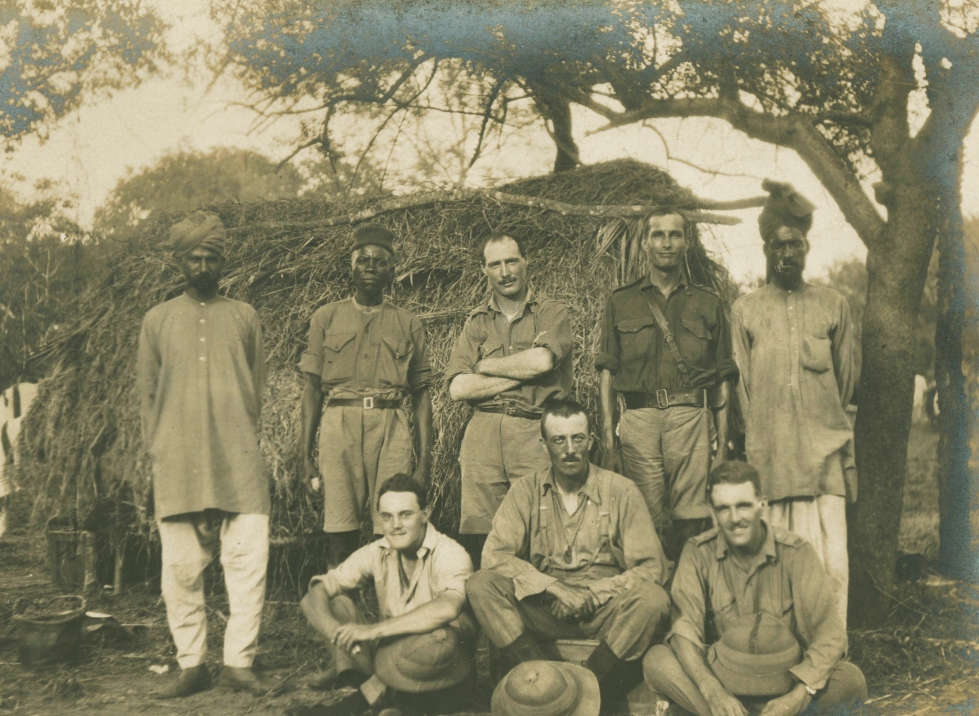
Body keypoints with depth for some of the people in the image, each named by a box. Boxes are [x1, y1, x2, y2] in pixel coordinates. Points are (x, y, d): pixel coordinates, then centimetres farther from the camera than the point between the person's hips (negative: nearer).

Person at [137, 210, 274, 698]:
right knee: (181, 568, 1)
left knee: (249, 561, -5)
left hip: (239, 464, 0)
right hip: (178, 465, 0)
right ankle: (192, 665, 13)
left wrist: (247, 443, 7)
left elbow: (257, 388, 13)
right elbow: (147, 392, 12)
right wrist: (156, 451, 5)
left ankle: (239, 661, 5)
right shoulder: (157, 320, 11)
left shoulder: (244, 317, 11)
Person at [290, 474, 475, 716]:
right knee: (331, 601, -6)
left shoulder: (450, 553, -17)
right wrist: (336, 633, -27)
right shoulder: (376, 553, -3)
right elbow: (315, 594, -6)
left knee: (440, 637, -39)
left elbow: (447, 608, -38)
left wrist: (374, 630, -36)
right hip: (391, 652, 4)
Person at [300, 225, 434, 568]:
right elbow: (311, 388, 11)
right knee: (340, 531, -3)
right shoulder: (326, 318, 13)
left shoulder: (408, 324, 14)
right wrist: (306, 456, 4)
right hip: (339, 421, 0)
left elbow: (422, 394, 12)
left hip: (391, 425, 0)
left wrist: (425, 458, 2)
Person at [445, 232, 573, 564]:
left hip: (534, 434, -2)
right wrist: (522, 371, -3)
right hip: (483, 434, 2)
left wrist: (486, 367, 1)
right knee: (479, 539, 0)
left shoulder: (551, 313, 9)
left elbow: (542, 361, -13)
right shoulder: (476, 322, 15)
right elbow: (457, 387, 3)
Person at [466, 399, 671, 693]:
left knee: (653, 599, -31)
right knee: (480, 585, -23)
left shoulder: (621, 491, -1)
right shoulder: (526, 490, 3)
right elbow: (494, 555, -7)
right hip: (544, 611, 1)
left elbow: (652, 568, -5)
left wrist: (590, 596, -14)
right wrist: (554, 588, -18)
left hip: (604, 612, -1)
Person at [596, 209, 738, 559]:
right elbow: (607, 372, 9)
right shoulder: (621, 302, 14)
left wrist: (722, 438, 3)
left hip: (692, 418, 0)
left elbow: (723, 379, 12)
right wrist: (607, 434, -1)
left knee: (692, 519, -5)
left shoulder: (709, 304, 15)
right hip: (639, 420, 0)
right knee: (646, 522, -2)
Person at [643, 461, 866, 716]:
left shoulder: (796, 553, -9)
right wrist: (713, 693, -31)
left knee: (851, 681, -27)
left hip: (786, 680, 0)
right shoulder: (699, 553, -7)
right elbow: (684, 629, -15)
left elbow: (828, 635, -14)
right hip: (721, 679, 0)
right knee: (656, 661, -27)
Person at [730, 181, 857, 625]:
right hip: (766, 453, 0)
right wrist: (754, 438, 8)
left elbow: (846, 378, 18)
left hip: (824, 452, 0)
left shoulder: (833, 306, 11)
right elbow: (740, 387, 10)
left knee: (831, 561, -5)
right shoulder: (745, 310, 10)